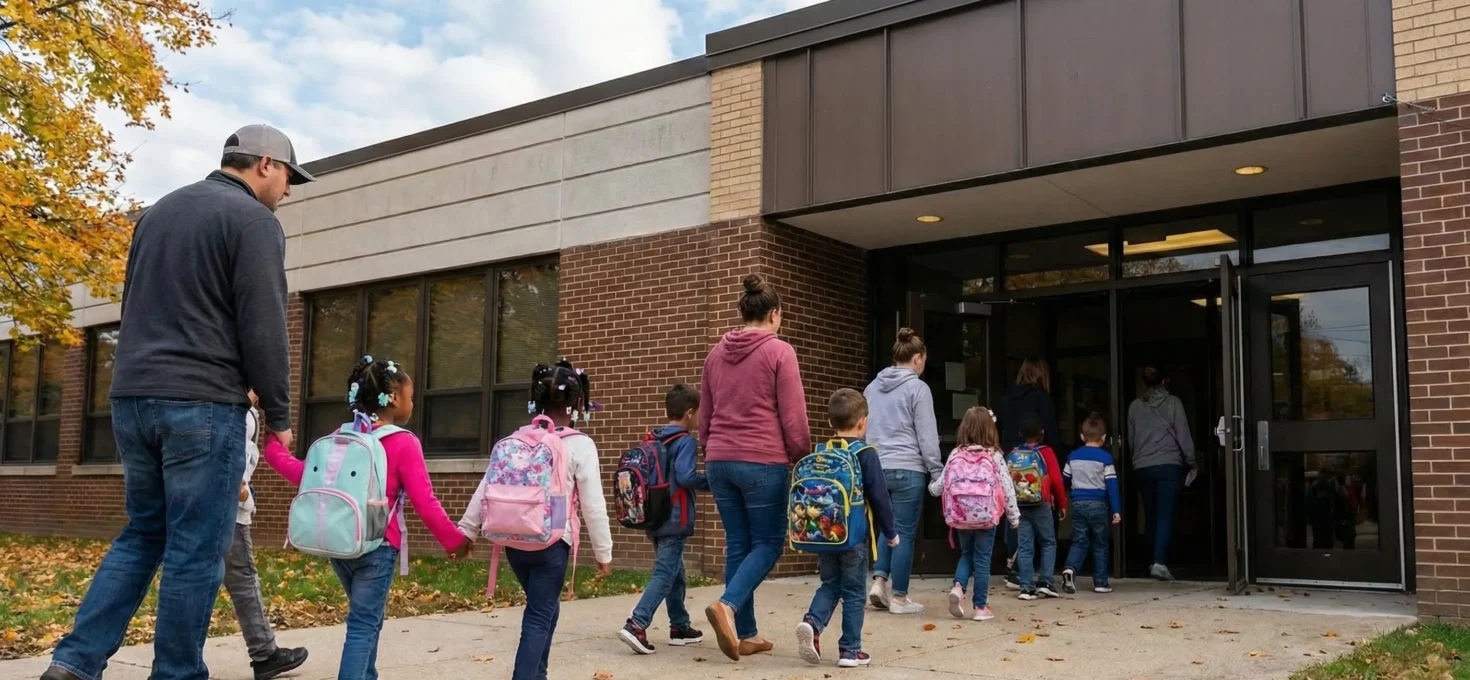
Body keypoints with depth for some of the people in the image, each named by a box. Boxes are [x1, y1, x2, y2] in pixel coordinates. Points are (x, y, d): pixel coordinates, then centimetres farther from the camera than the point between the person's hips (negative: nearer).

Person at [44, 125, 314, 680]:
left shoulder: (158, 212, 19)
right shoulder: (253, 220, -7)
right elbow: (263, 328, -12)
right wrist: (278, 414, -3)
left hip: (131, 396, 8)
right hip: (203, 404, -8)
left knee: (143, 534, 16)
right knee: (197, 549, -1)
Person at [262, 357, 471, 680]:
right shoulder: (404, 443, -11)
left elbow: (304, 474, 9)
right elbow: (425, 503, -13)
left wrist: (271, 445, 23)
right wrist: (454, 540, -2)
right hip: (376, 546, -7)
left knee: (367, 620, 22)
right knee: (363, 625, -2)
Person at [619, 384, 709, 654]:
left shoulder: (652, 440, 10)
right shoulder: (685, 442, -13)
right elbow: (685, 477, -23)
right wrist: (712, 482, -9)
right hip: (674, 520, -8)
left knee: (676, 573, 18)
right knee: (664, 575, -9)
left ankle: (680, 627, 25)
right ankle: (636, 625, -19)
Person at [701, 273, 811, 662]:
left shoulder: (716, 353, 11)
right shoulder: (779, 352, -7)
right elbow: (794, 418, -8)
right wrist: (803, 459, 4)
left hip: (719, 461, 6)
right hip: (764, 462, -6)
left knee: (738, 544, 11)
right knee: (768, 542, 5)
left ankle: (746, 634, 13)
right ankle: (727, 605, -16)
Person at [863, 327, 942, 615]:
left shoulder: (872, 387, 12)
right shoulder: (917, 388, -7)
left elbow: (862, 429, 18)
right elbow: (927, 437, -8)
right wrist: (937, 473, -2)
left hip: (877, 468, 6)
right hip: (908, 470, -6)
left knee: (888, 527, 18)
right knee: (905, 533, 2)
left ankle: (879, 581, 6)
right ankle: (898, 597, 7)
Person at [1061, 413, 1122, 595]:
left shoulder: (1073, 456, 6)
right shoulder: (1105, 458, -5)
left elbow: (1064, 479, 12)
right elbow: (1111, 484, -8)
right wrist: (1116, 510, -7)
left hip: (1078, 503, 3)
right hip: (1097, 504, -3)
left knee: (1079, 541, 7)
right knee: (1100, 544, 8)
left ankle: (1070, 568, -18)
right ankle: (1100, 582, 10)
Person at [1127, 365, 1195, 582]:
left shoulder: (1135, 406, 8)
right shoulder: (1172, 403, 0)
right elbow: (1183, 434, -1)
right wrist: (1191, 462, 7)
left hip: (1142, 467, 3)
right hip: (1169, 465, -3)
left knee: (1150, 515, 13)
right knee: (1165, 515, -6)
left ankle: (1152, 561, 19)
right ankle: (1159, 562, -18)